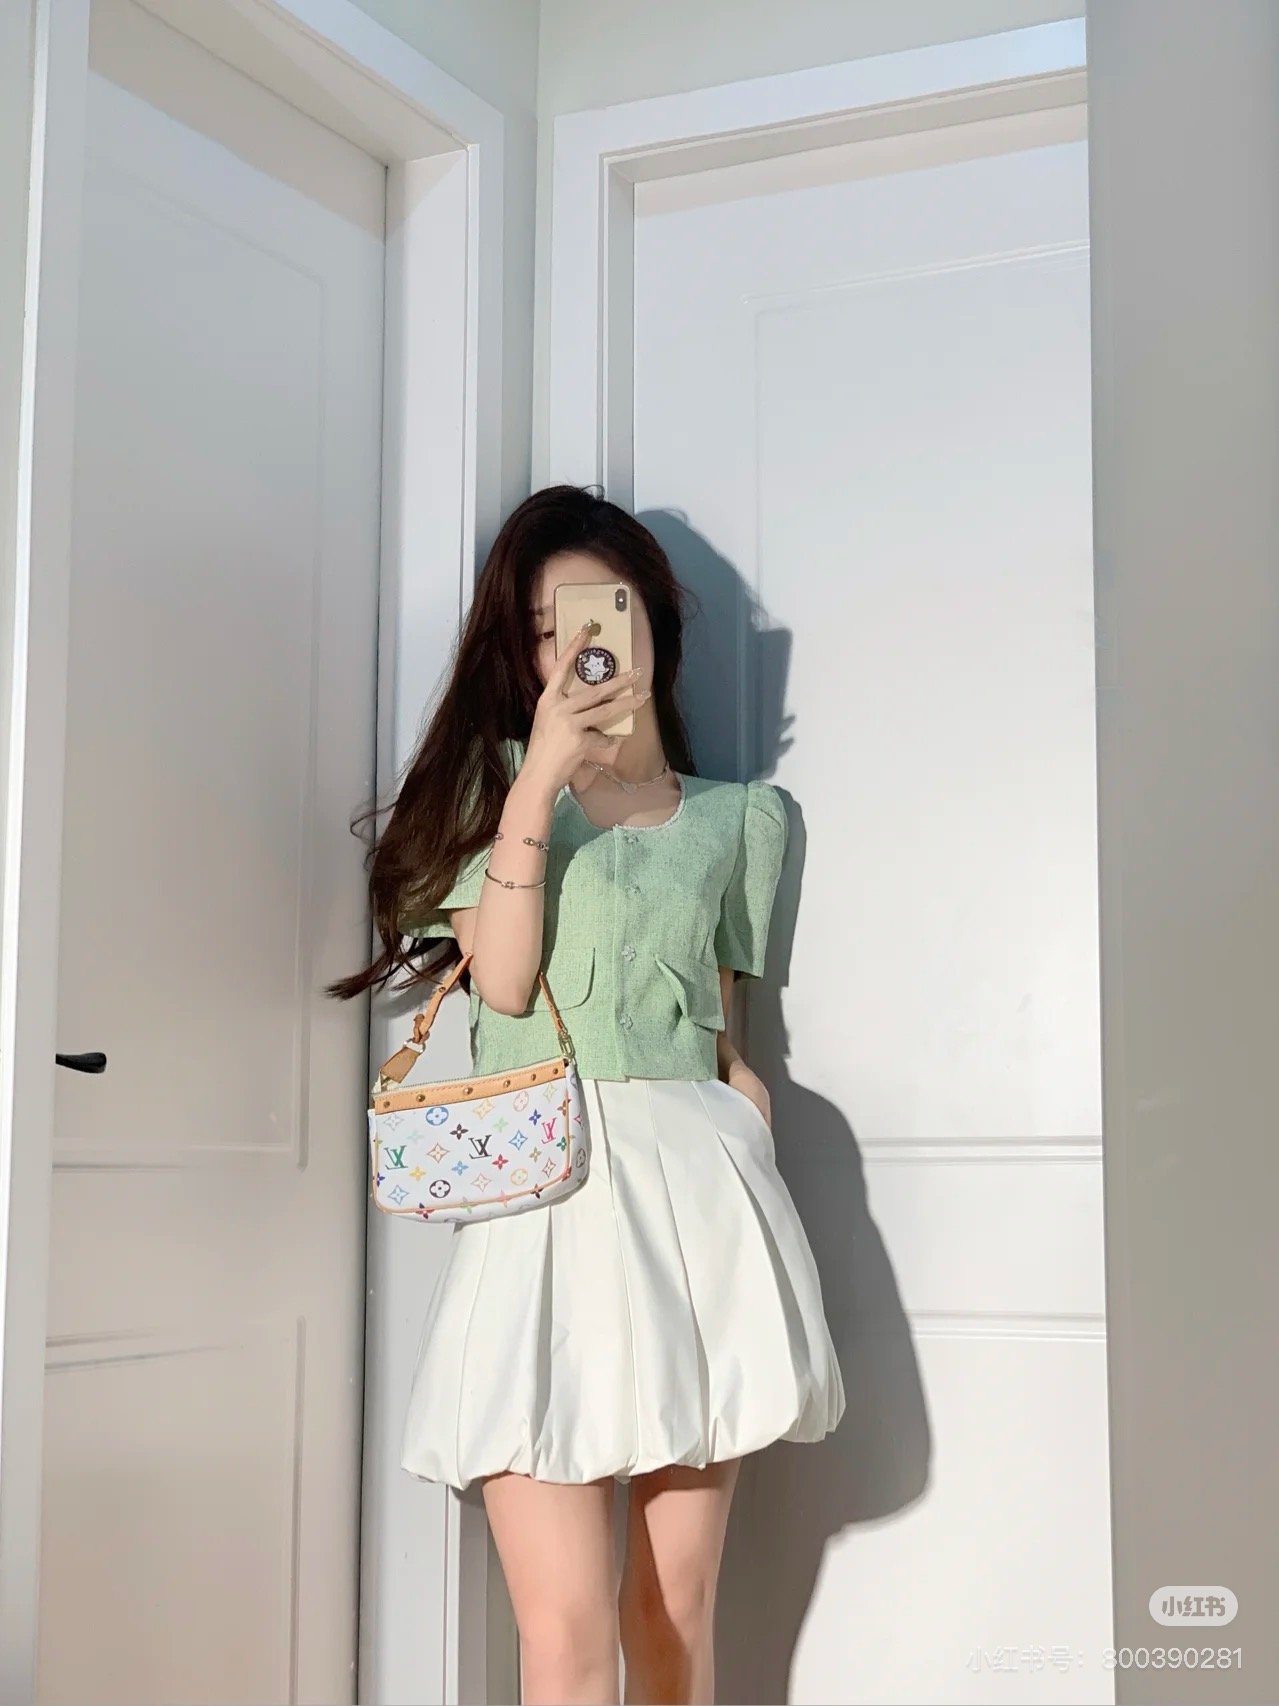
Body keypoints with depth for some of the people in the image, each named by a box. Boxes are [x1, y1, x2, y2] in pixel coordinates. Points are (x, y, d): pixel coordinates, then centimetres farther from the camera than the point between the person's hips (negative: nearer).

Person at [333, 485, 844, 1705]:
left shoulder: (738, 818, 17)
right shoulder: (498, 778, 12)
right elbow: (502, 980, -4)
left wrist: (753, 1168, 8)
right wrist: (541, 779, -9)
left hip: (693, 1191, 2)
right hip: (542, 1197, -2)